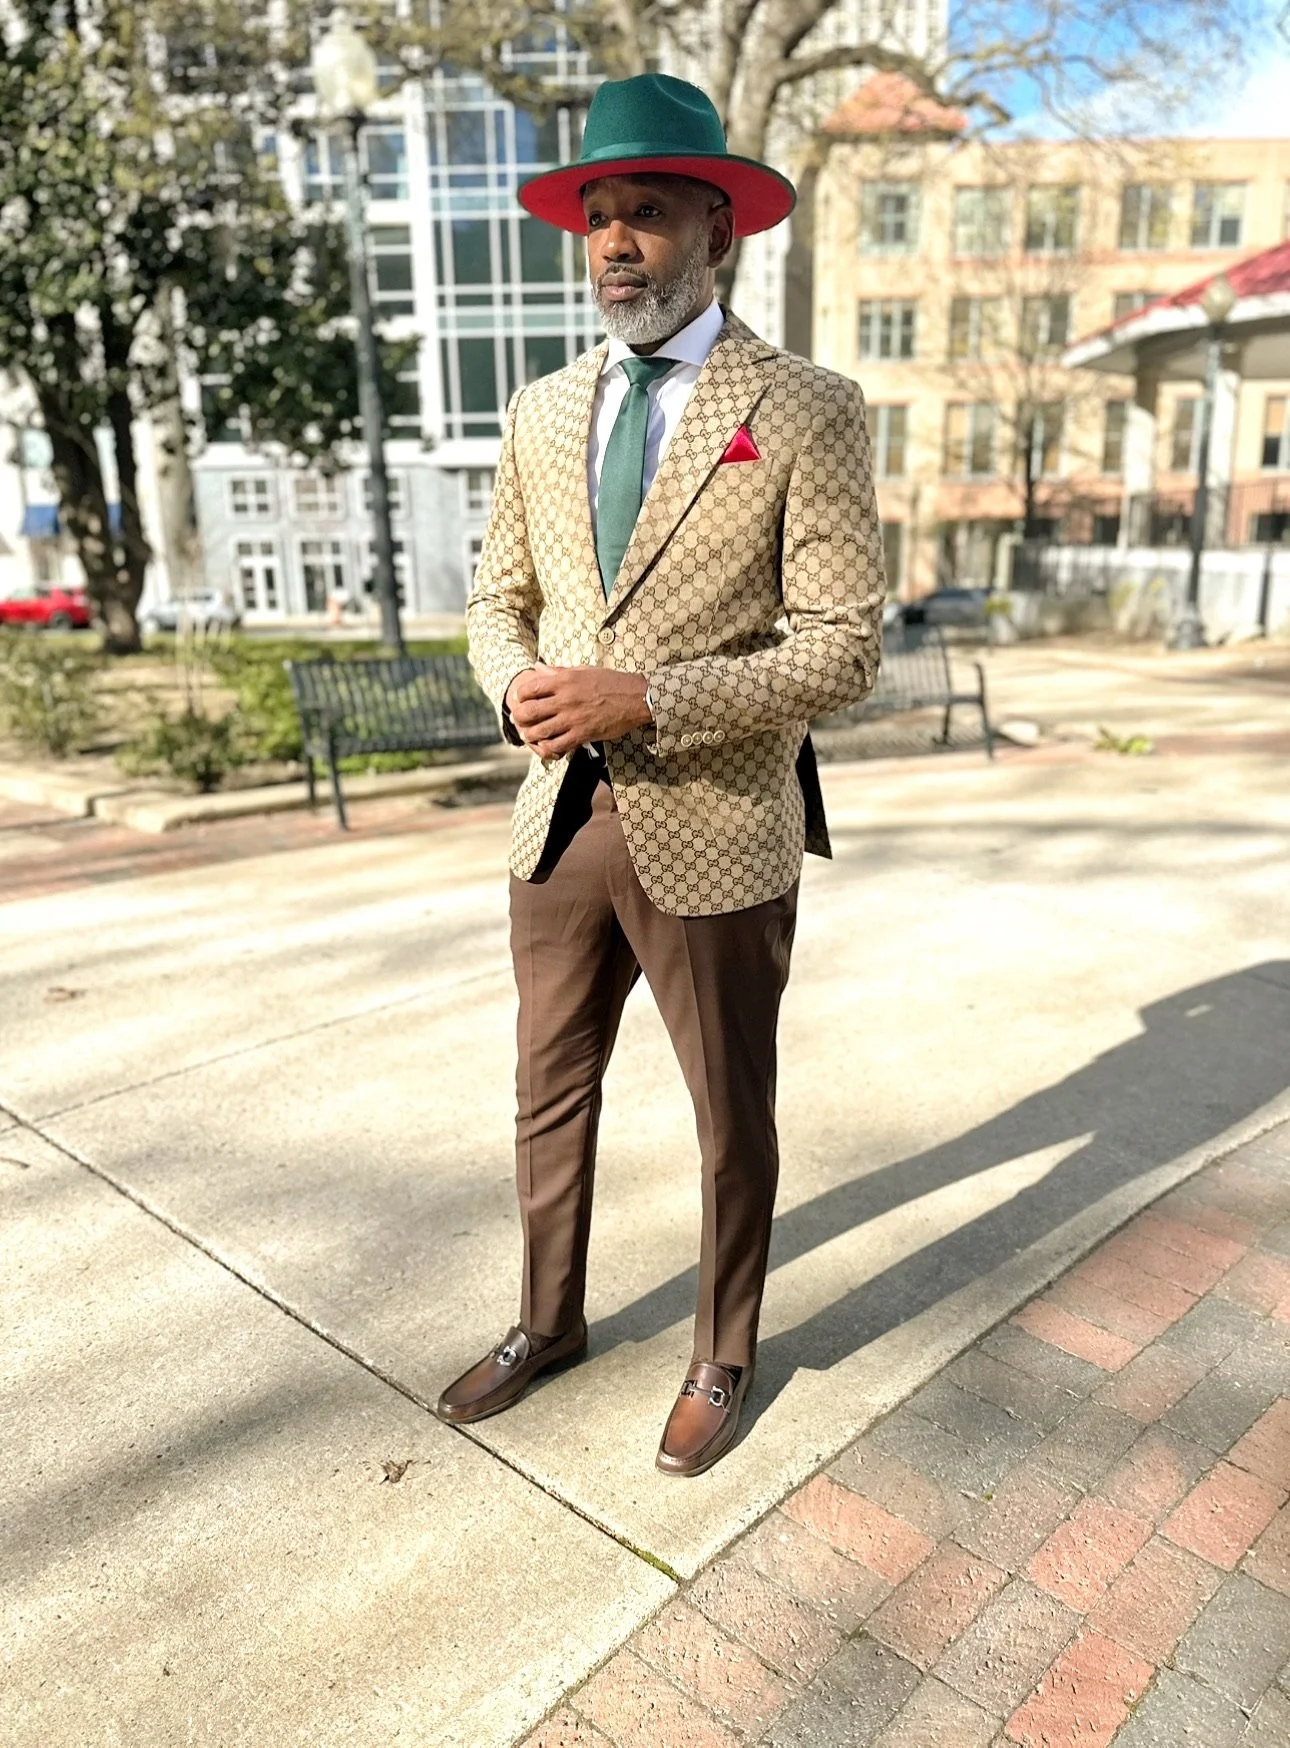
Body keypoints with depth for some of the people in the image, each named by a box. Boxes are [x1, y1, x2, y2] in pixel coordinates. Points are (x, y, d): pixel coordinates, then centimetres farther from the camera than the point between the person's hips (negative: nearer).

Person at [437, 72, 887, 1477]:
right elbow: (498, 599, 14)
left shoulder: (806, 412, -8)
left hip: (715, 835, -4)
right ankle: (548, 1323, 43)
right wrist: (518, 684, -10)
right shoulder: (541, 414, 9)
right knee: (550, 1096, 18)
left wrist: (640, 698, -22)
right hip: (562, 821, 5)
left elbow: (843, 648, -13)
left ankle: (722, 1360, 38)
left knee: (731, 1123, 13)